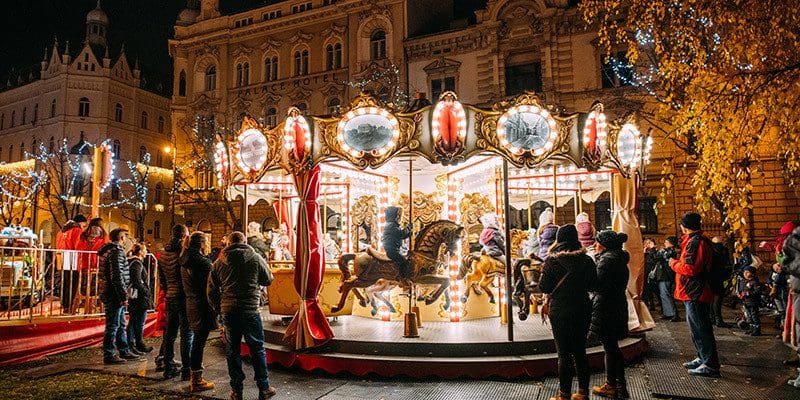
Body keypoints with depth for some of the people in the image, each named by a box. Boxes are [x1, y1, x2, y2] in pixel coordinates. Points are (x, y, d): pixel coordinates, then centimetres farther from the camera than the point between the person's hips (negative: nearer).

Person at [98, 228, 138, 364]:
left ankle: (124, 352, 25)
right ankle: (109, 355, 5)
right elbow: (117, 276, -22)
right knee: (112, 325, -3)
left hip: (109, 294, 11)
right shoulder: (116, 252, -16)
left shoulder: (107, 250, 17)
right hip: (114, 295, -11)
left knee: (120, 325, 17)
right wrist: (124, 296, -19)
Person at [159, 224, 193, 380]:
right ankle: (186, 370, 2)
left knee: (169, 333, 14)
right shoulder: (184, 251, -14)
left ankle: (168, 368, 22)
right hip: (184, 297, -7)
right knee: (187, 334, -1)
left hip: (170, 297, 7)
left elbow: (161, 278, 16)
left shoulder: (164, 253, 9)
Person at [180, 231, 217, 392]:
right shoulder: (203, 262, -18)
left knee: (196, 341, 18)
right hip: (202, 307, -9)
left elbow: (188, 285, 14)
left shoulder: (185, 261, 9)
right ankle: (196, 382, 9)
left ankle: (195, 378, 27)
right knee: (199, 343, -1)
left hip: (190, 305, 9)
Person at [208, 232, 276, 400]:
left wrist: (219, 308, 19)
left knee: (232, 351, 12)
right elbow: (268, 279, 8)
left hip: (228, 311, 2)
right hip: (250, 310, -2)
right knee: (257, 349, 9)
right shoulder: (255, 258, -3)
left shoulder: (219, 263, 5)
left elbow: (211, 291, 8)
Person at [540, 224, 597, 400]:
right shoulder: (587, 260, -2)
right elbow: (592, 285, 8)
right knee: (580, 351, 15)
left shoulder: (552, 260, -11)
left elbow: (544, 287, -10)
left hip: (560, 311, -4)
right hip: (583, 310, 4)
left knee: (564, 353, 4)